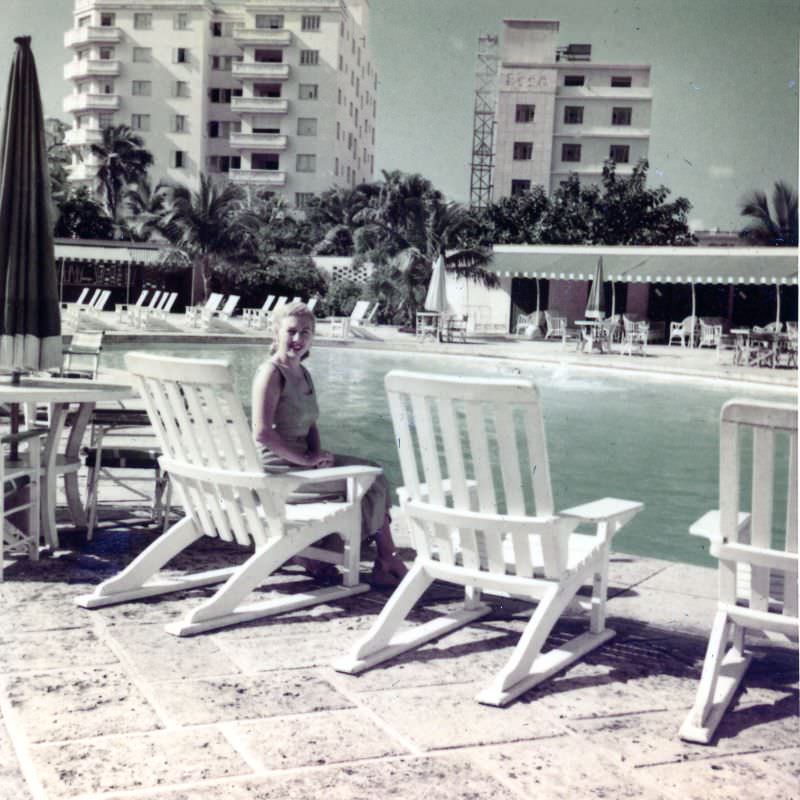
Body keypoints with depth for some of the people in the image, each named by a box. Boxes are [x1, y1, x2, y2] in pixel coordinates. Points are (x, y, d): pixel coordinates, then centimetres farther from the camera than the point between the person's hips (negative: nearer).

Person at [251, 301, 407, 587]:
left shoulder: (303, 374, 14)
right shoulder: (271, 373, -15)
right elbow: (262, 433, -23)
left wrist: (318, 454, -3)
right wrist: (305, 459, -19)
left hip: (301, 462, 9)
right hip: (279, 471, -9)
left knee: (373, 475, 3)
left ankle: (387, 562, 2)